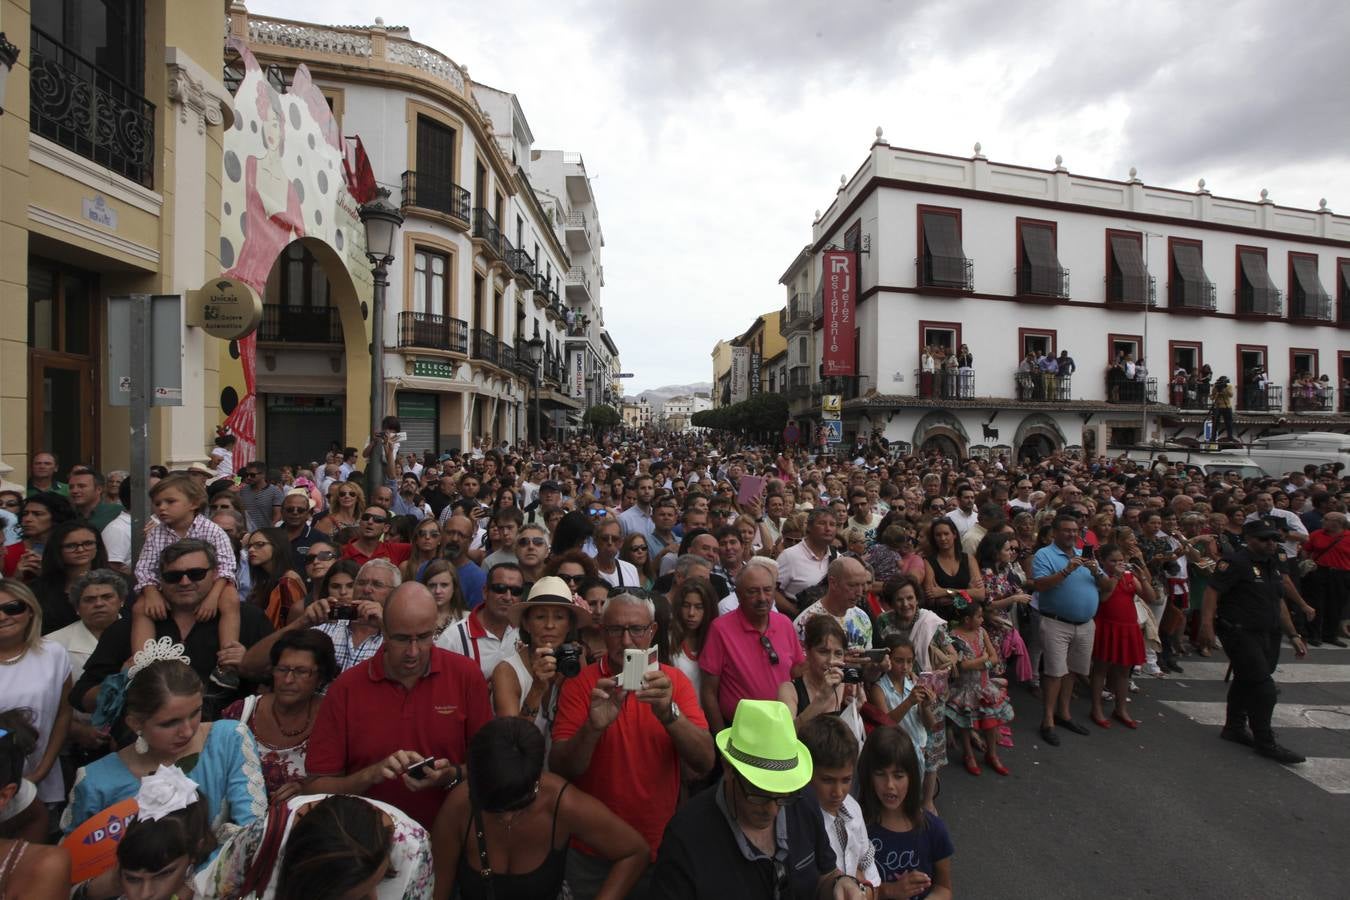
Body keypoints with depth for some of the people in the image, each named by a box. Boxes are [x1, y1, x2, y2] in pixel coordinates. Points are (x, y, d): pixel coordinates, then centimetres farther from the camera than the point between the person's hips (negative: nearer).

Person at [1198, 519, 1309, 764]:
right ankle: (1265, 743, 5)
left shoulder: (1273, 564, 13)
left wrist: (1293, 635, 19)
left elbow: (1279, 602, 21)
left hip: (1269, 636, 9)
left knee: (1246, 682, 17)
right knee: (1263, 688, -7)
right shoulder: (1236, 562, -15)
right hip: (1241, 634, -9)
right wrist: (1207, 624, -31)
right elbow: (1212, 591, -22)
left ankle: (1234, 728, 30)